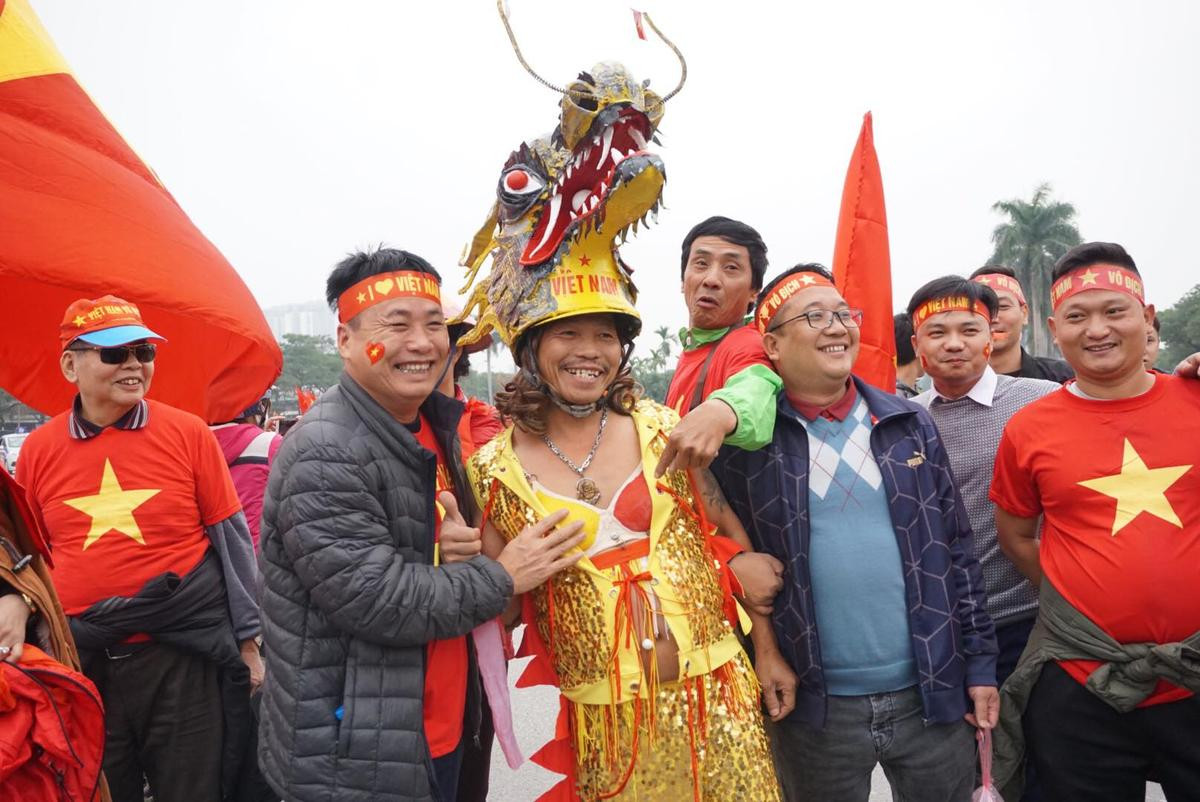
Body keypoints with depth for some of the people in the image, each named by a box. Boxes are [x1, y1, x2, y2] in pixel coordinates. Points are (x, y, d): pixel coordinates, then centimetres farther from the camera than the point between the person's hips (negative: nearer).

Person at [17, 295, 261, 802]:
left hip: (186, 655, -2)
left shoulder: (188, 433, -5)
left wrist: (247, 641, -1)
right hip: (80, 663, 2)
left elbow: (231, 540, -1)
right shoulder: (38, 449, 2)